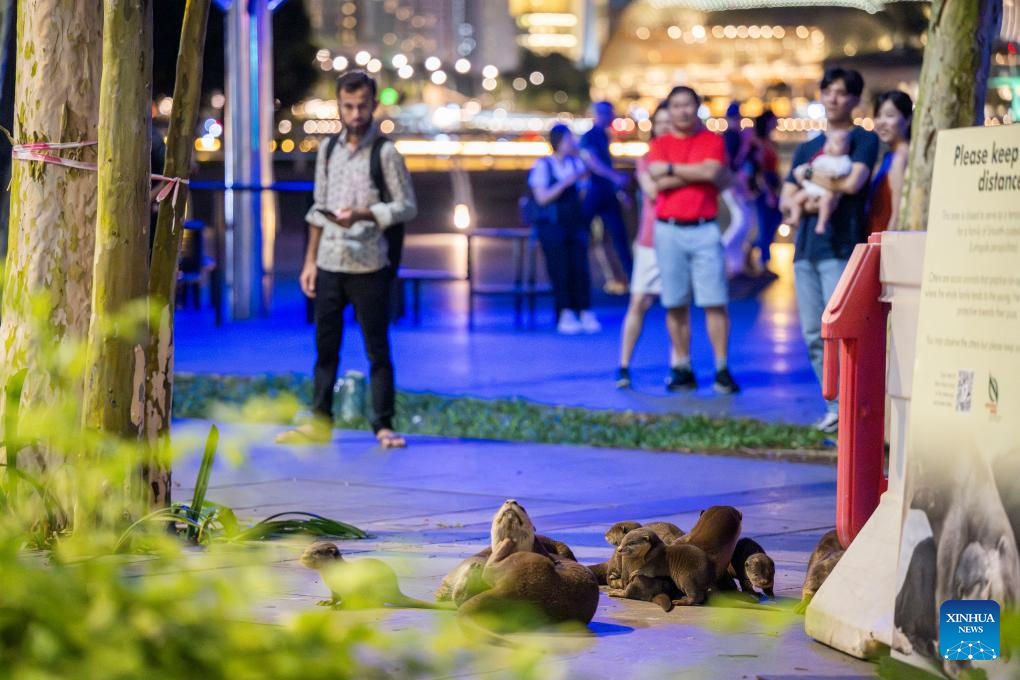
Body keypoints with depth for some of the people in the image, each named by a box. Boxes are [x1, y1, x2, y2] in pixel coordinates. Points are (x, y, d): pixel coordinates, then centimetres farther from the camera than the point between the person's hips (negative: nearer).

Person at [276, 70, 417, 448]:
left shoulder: (385, 153, -4)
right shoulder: (328, 151, 11)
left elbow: (407, 206, -6)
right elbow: (318, 209, 16)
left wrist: (362, 214, -19)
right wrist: (310, 260, 12)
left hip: (369, 266, -5)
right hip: (329, 265, 5)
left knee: (377, 349, 0)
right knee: (326, 347, 9)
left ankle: (383, 426, 5)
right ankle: (319, 421, 17)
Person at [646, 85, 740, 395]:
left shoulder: (712, 141, 7)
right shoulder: (659, 145, 9)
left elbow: (712, 172, -11)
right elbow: (659, 183, -7)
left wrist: (671, 169, -5)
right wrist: (698, 173, -7)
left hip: (704, 230, -1)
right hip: (668, 230, 1)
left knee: (715, 302, -5)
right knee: (676, 304, 2)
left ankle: (722, 370, -4)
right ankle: (683, 369, 7)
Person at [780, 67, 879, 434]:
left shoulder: (863, 140, 3)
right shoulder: (806, 148, 21)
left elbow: (853, 182, -14)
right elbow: (785, 201, 15)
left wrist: (808, 175, -1)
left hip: (840, 248, -6)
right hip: (805, 248, 6)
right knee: (814, 334, 4)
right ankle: (834, 407, 10)